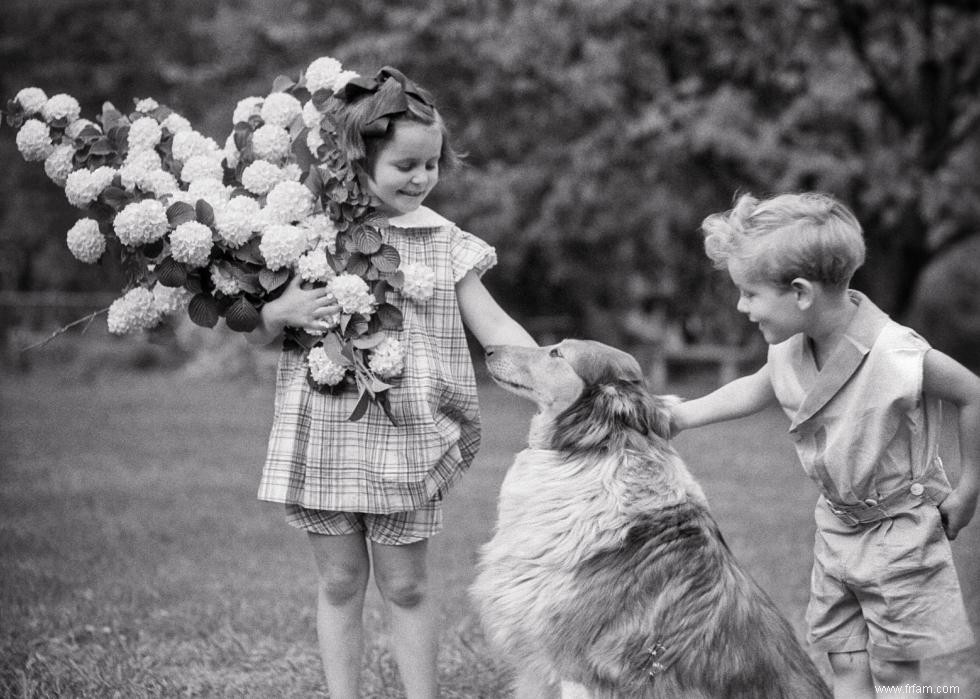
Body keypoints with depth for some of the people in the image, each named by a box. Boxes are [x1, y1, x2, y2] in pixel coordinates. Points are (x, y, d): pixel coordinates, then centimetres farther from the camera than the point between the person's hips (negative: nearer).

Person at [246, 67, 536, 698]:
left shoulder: (443, 243, 1)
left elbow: (494, 326, 1)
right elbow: (258, 333, 9)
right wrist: (283, 311, -14)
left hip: (405, 442, -1)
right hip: (323, 439, 1)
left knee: (406, 585, 5)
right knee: (340, 582, 10)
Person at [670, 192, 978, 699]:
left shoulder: (897, 355, -30)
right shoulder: (789, 350, -9)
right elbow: (755, 391, 14)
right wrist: (683, 415, 9)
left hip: (899, 527, -6)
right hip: (836, 524, 6)